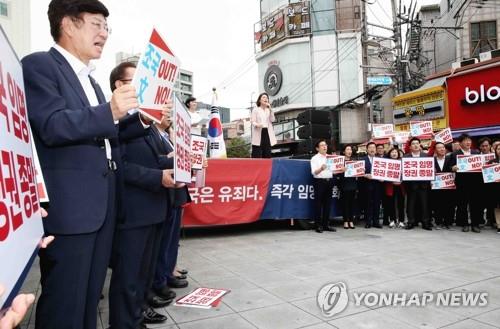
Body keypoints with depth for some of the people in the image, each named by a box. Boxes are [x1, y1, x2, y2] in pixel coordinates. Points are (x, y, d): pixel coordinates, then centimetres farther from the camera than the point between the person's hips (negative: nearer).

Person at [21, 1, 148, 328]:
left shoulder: (91, 82, 21)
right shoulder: (38, 65, -4)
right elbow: (53, 127, -17)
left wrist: (142, 120, 7)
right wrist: (110, 111, -26)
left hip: (102, 205, 8)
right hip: (69, 206, -8)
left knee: (90, 297, 18)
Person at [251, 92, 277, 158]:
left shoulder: (269, 110, 18)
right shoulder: (255, 109, 4)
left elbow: (272, 120, 3)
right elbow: (253, 121, -4)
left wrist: (270, 109, -4)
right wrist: (257, 125, -26)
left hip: (267, 133, 5)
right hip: (258, 133, -5)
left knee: (267, 155, 4)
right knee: (257, 155, -8)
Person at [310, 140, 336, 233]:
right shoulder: (315, 158, 0)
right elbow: (314, 172, -12)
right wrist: (321, 168, -32)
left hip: (329, 181, 5)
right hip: (319, 181, -5)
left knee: (327, 204, 7)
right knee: (318, 204, -3)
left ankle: (326, 224, 15)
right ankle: (318, 225, 2)